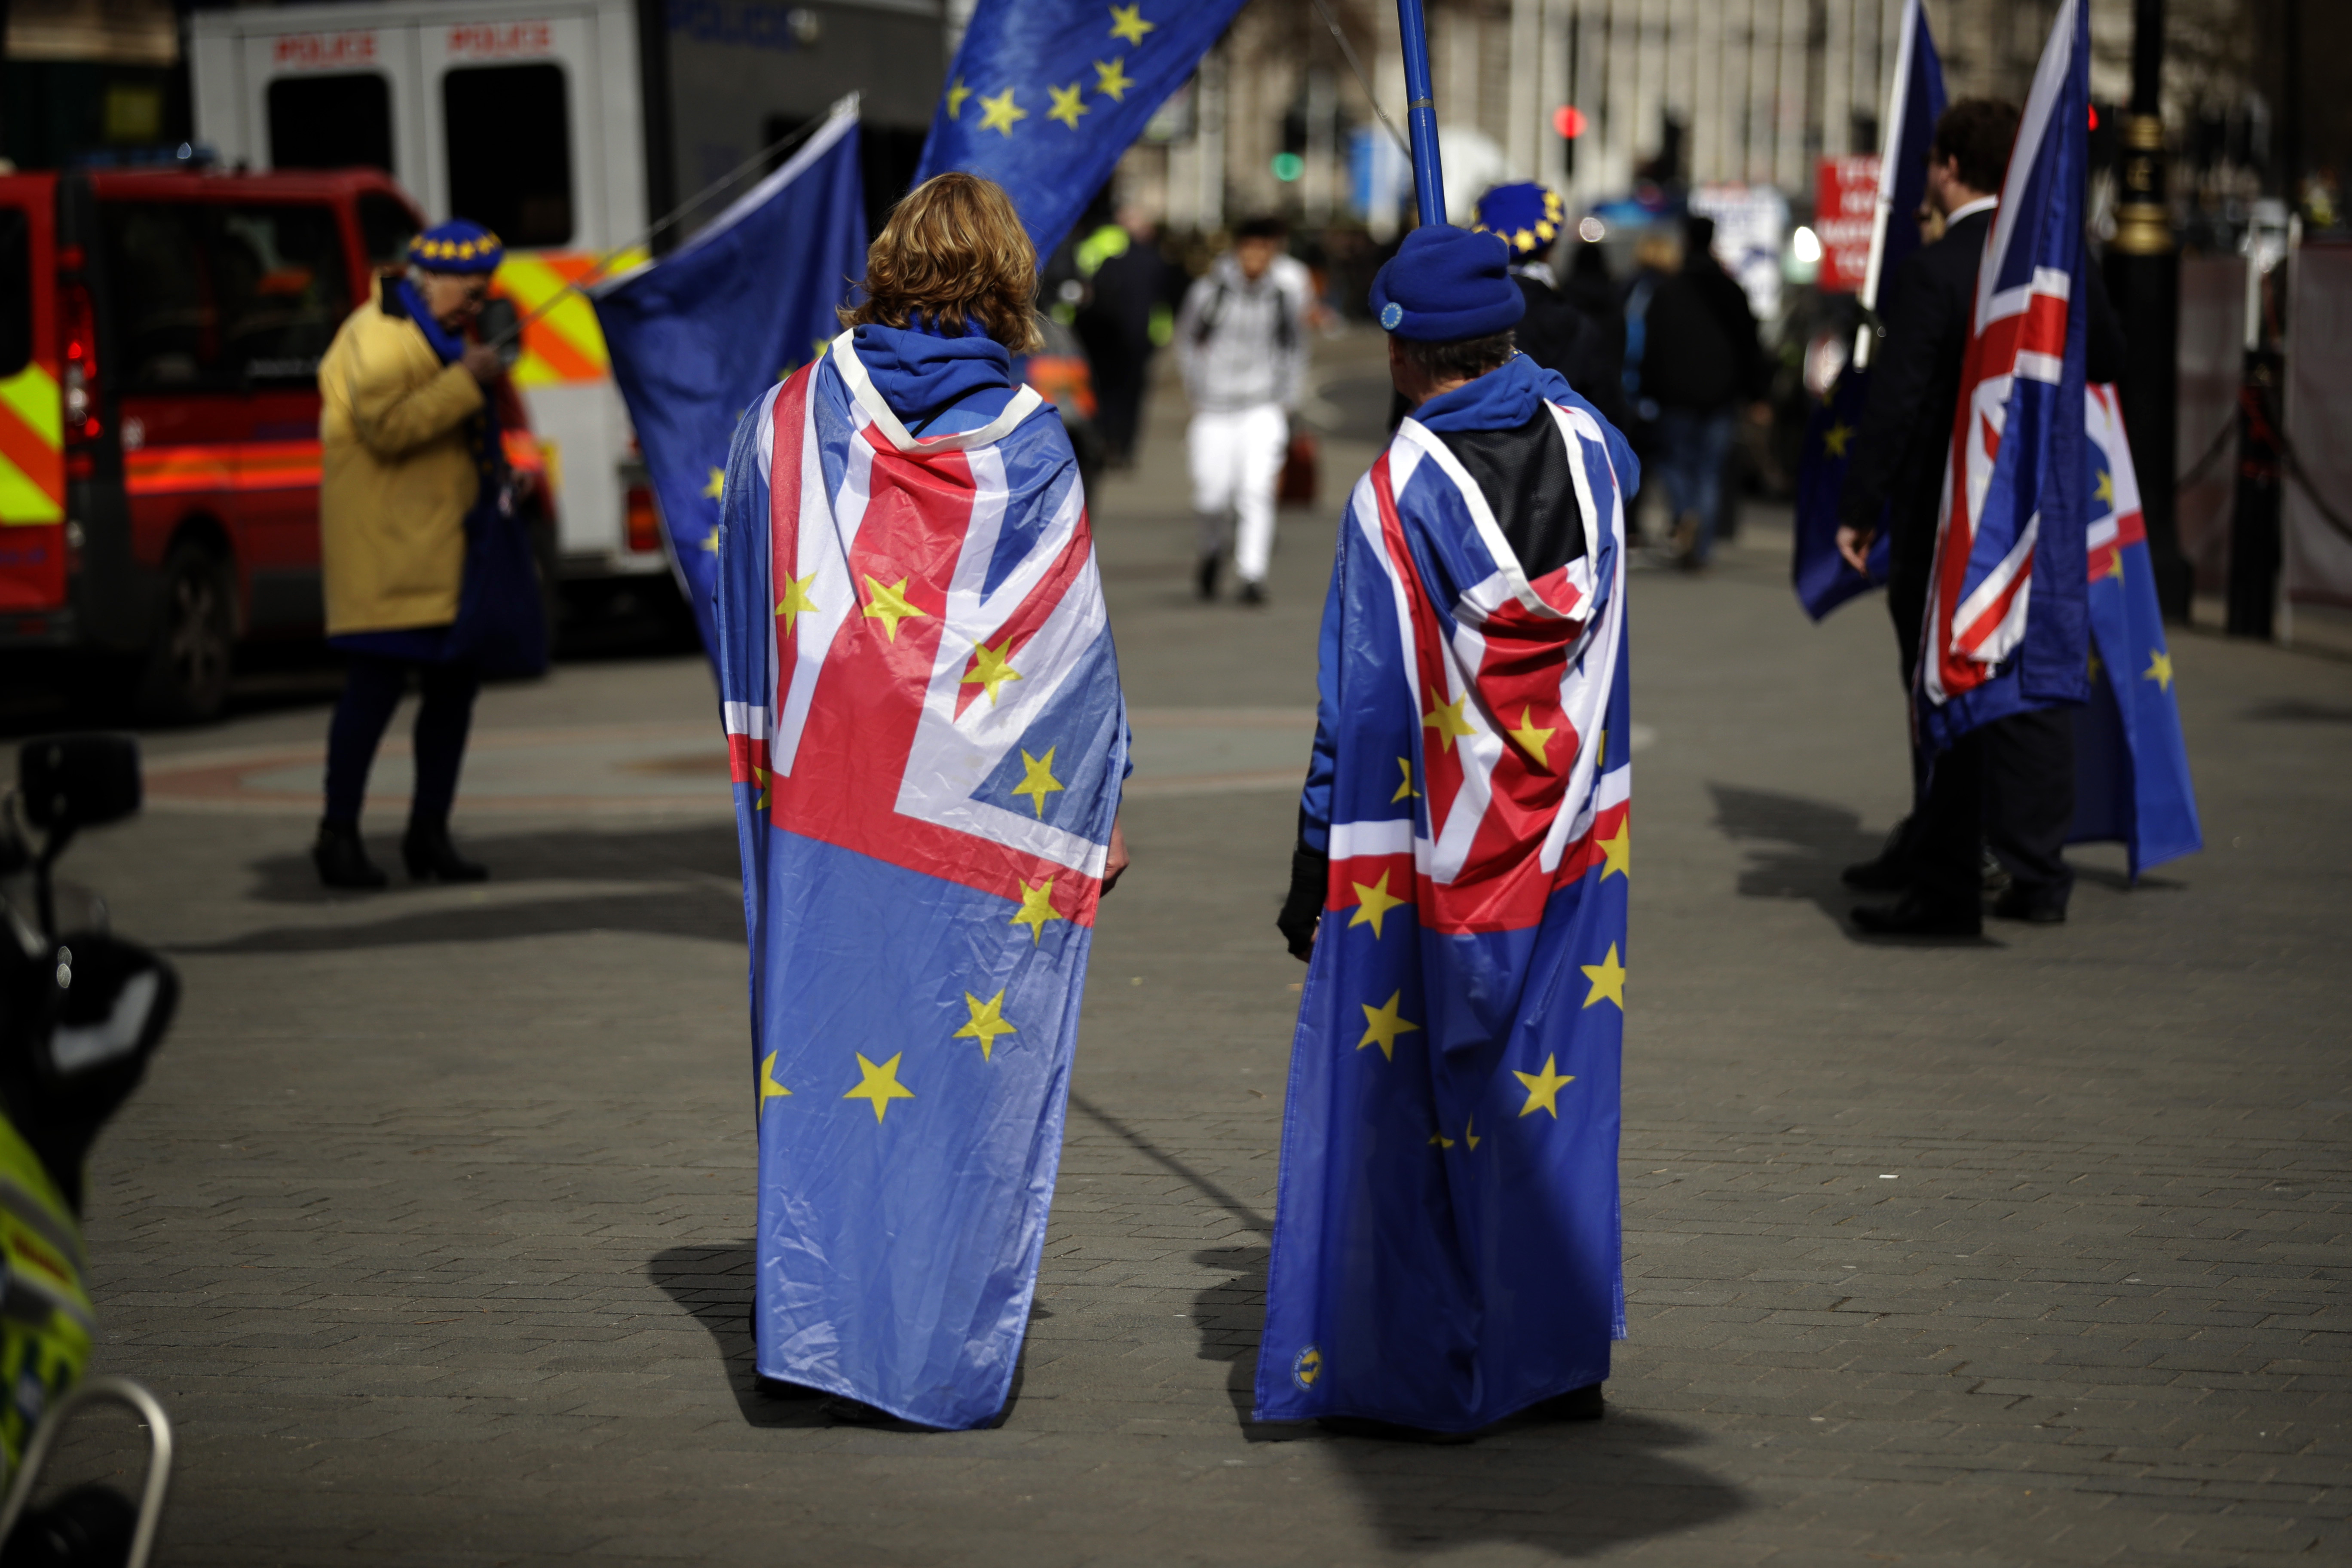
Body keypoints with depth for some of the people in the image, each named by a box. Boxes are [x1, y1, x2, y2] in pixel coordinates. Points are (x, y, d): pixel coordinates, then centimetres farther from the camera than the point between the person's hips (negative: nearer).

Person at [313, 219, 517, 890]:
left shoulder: (435, 335, 21)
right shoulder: (379, 335, -11)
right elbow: (385, 427, -24)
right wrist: (466, 380, -23)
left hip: (439, 544, 10)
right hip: (386, 546, -10)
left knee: (455, 681, 8)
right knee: (376, 683, -10)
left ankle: (429, 833, 15)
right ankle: (338, 835, -3)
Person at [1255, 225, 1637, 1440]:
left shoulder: (1395, 494, -16)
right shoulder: (1587, 445, -2)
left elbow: (1362, 708, -14)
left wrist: (1313, 873, -5)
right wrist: (1513, 358, 25)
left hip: (1426, 859, -5)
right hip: (1575, 841, 5)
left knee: (1402, 1111, 5)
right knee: (1556, 1099, 14)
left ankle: (1410, 1376, 9)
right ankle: (1560, 1357, 21)